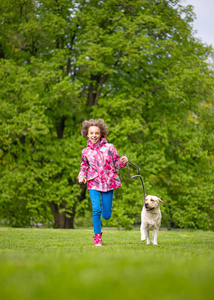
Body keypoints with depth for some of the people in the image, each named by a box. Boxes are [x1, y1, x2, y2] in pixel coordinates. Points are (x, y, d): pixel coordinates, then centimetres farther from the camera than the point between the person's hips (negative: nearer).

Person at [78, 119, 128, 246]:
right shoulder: (86, 152, 5)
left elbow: (117, 163, 5)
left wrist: (123, 162, -16)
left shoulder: (109, 148, 1)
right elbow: (84, 167, 16)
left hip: (108, 183, 0)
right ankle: (97, 236, -2)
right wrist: (82, 177, -3)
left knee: (106, 215, 3)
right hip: (94, 184, 0)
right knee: (96, 209, -18)